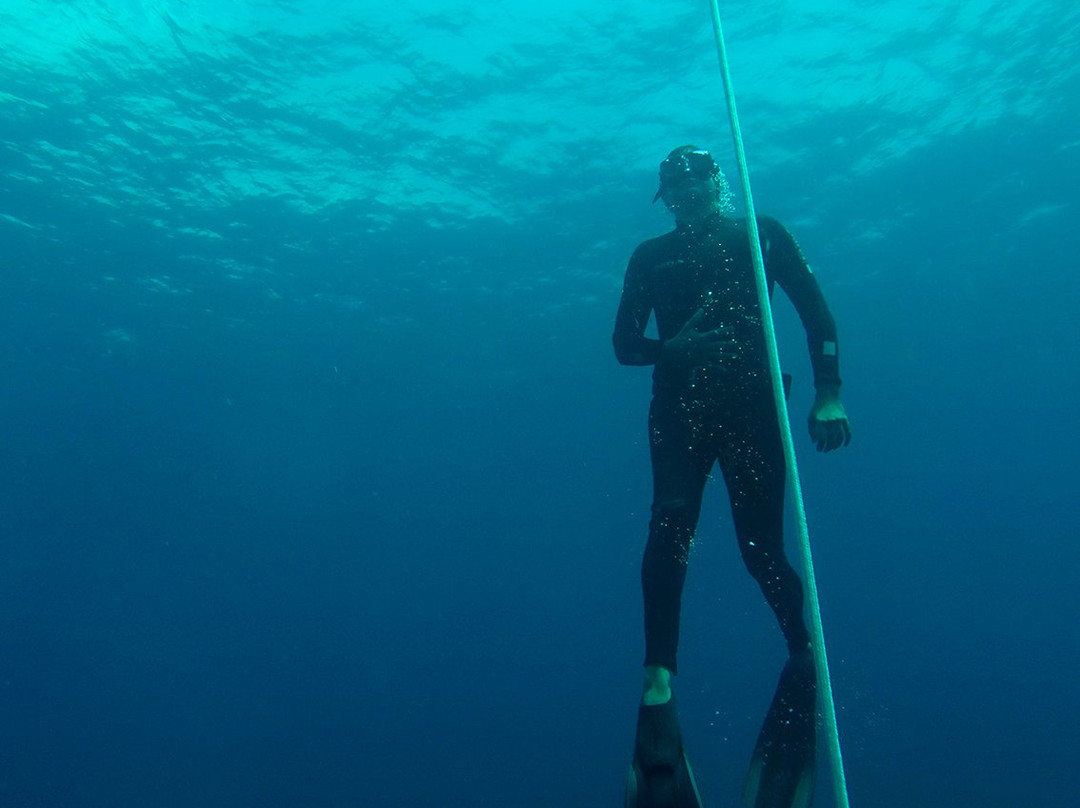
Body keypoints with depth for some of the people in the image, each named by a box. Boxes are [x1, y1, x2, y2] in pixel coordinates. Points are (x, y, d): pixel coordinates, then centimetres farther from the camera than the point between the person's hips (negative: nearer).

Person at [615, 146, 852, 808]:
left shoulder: (761, 235, 12)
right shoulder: (651, 257, 15)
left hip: (751, 401, -1)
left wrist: (829, 394, -3)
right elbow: (625, 343, 11)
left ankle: (805, 653, 23)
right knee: (671, 522, -22)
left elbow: (817, 313, 7)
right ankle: (659, 686, -24)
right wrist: (674, 345, -10)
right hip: (680, 406, 1)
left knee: (761, 548, -4)